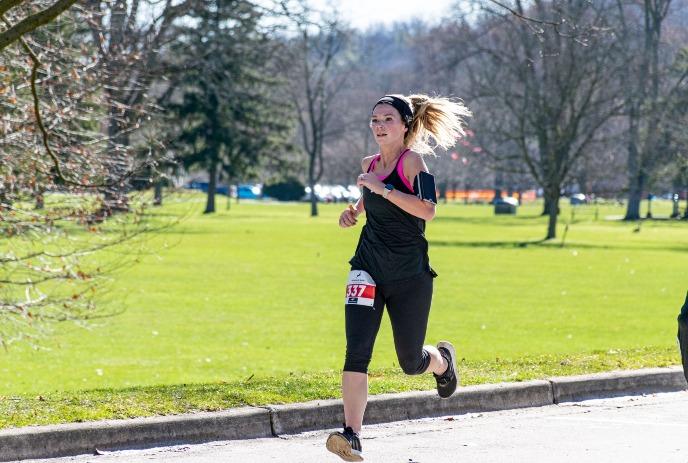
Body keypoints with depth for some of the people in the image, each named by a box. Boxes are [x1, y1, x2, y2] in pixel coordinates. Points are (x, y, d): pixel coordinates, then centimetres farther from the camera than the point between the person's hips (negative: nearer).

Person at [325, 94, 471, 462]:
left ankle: (443, 360, 46)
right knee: (356, 351, -17)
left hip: (410, 276, -4)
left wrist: (383, 189, -28)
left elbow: (427, 210, -25)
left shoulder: (413, 160, -11)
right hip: (368, 269, 4)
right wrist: (354, 211, 9)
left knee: (411, 362, 8)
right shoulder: (369, 165, 8)